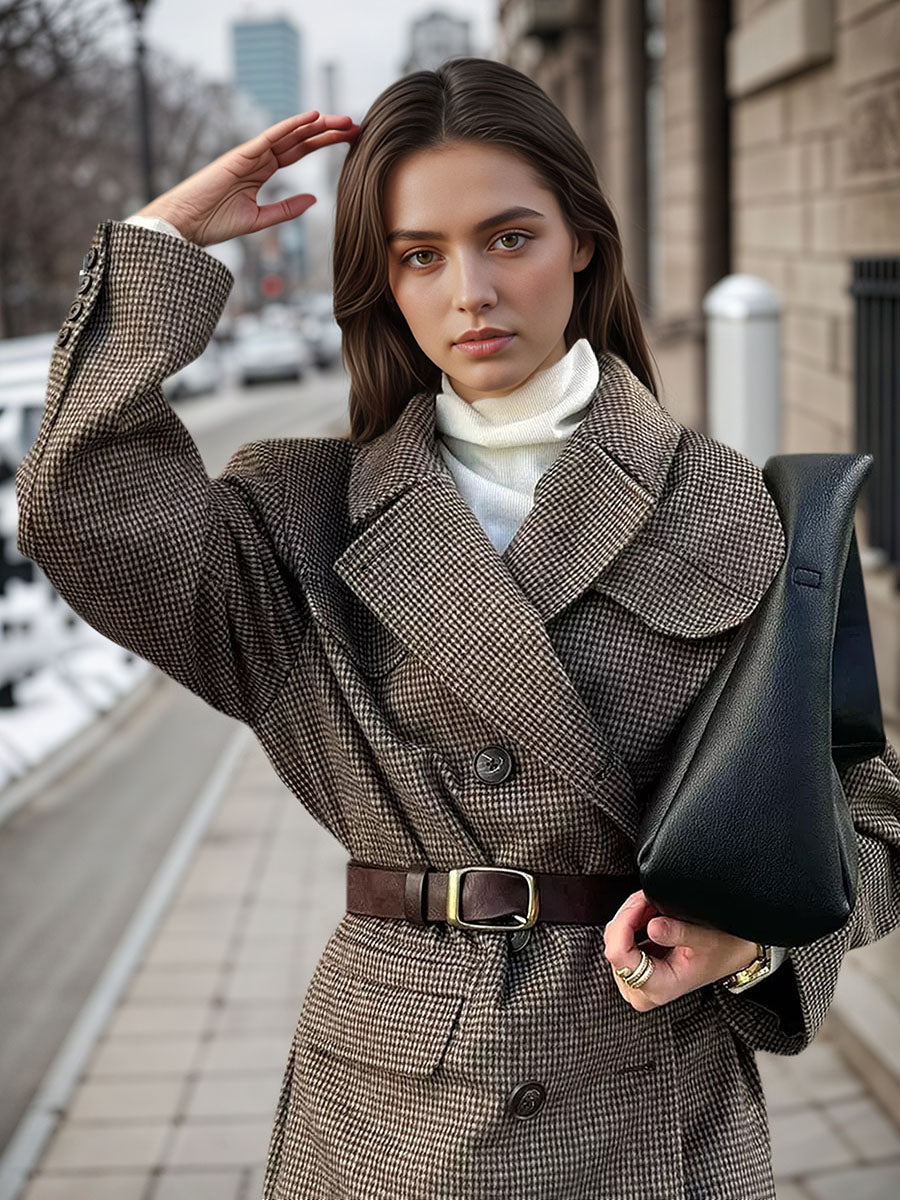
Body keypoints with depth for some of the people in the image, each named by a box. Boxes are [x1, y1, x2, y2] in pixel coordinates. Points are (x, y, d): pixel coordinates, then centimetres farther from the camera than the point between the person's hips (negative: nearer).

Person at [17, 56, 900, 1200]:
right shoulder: (311, 516, 1)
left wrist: (753, 936, -16)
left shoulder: (731, 512, -1)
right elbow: (90, 509, -18)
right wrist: (164, 238, -9)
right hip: (385, 1107, 1)